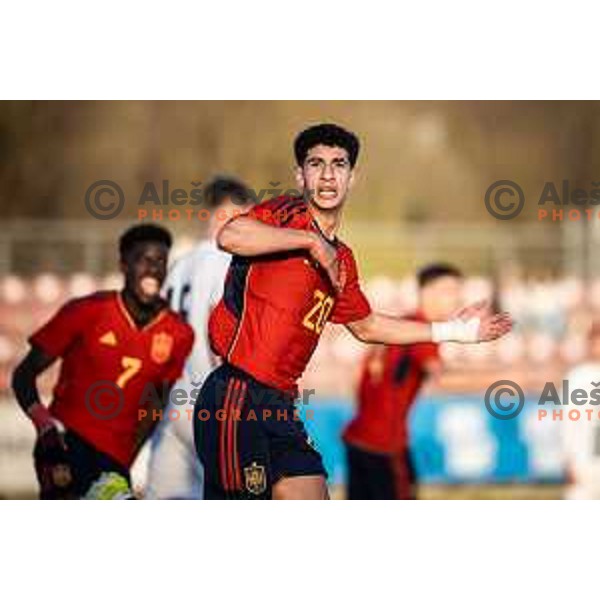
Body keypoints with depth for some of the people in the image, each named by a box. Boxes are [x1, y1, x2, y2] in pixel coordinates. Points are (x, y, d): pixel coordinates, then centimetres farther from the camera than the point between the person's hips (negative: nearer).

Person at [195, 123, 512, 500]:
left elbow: (366, 326, 35)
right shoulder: (288, 214, -4)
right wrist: (310, 240, -19)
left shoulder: (342, 260, 19)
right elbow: (229, 236, -25)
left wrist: (454, 331, 36)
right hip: (236, 398, -8)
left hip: (281, 408, 8)